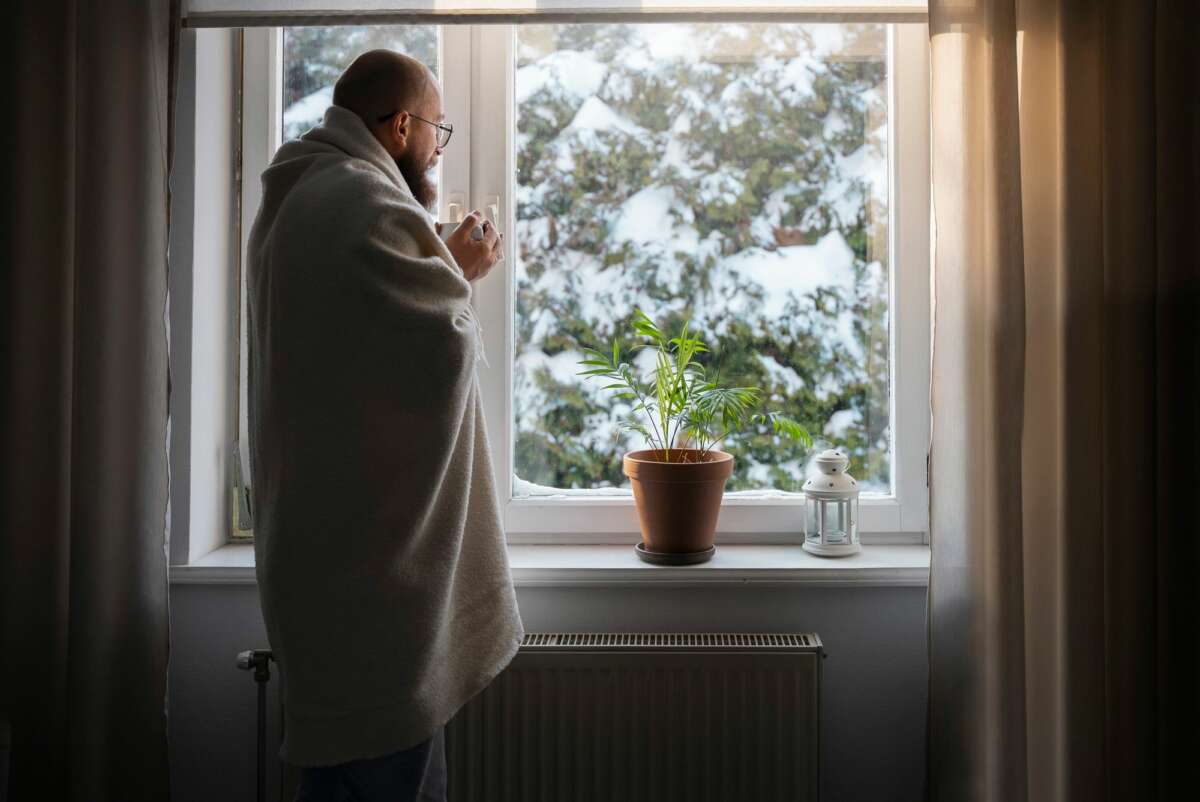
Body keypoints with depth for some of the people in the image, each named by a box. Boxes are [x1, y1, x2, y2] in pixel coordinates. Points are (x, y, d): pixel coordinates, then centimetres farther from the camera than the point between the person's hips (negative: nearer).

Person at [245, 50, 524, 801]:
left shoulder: (300, 198, 15)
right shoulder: (365, 204, -18)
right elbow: (444, 346, -21)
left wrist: (444, 266, 8)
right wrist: (460, 274, -3)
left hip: (321, 529, 11)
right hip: (370, 544, -10)